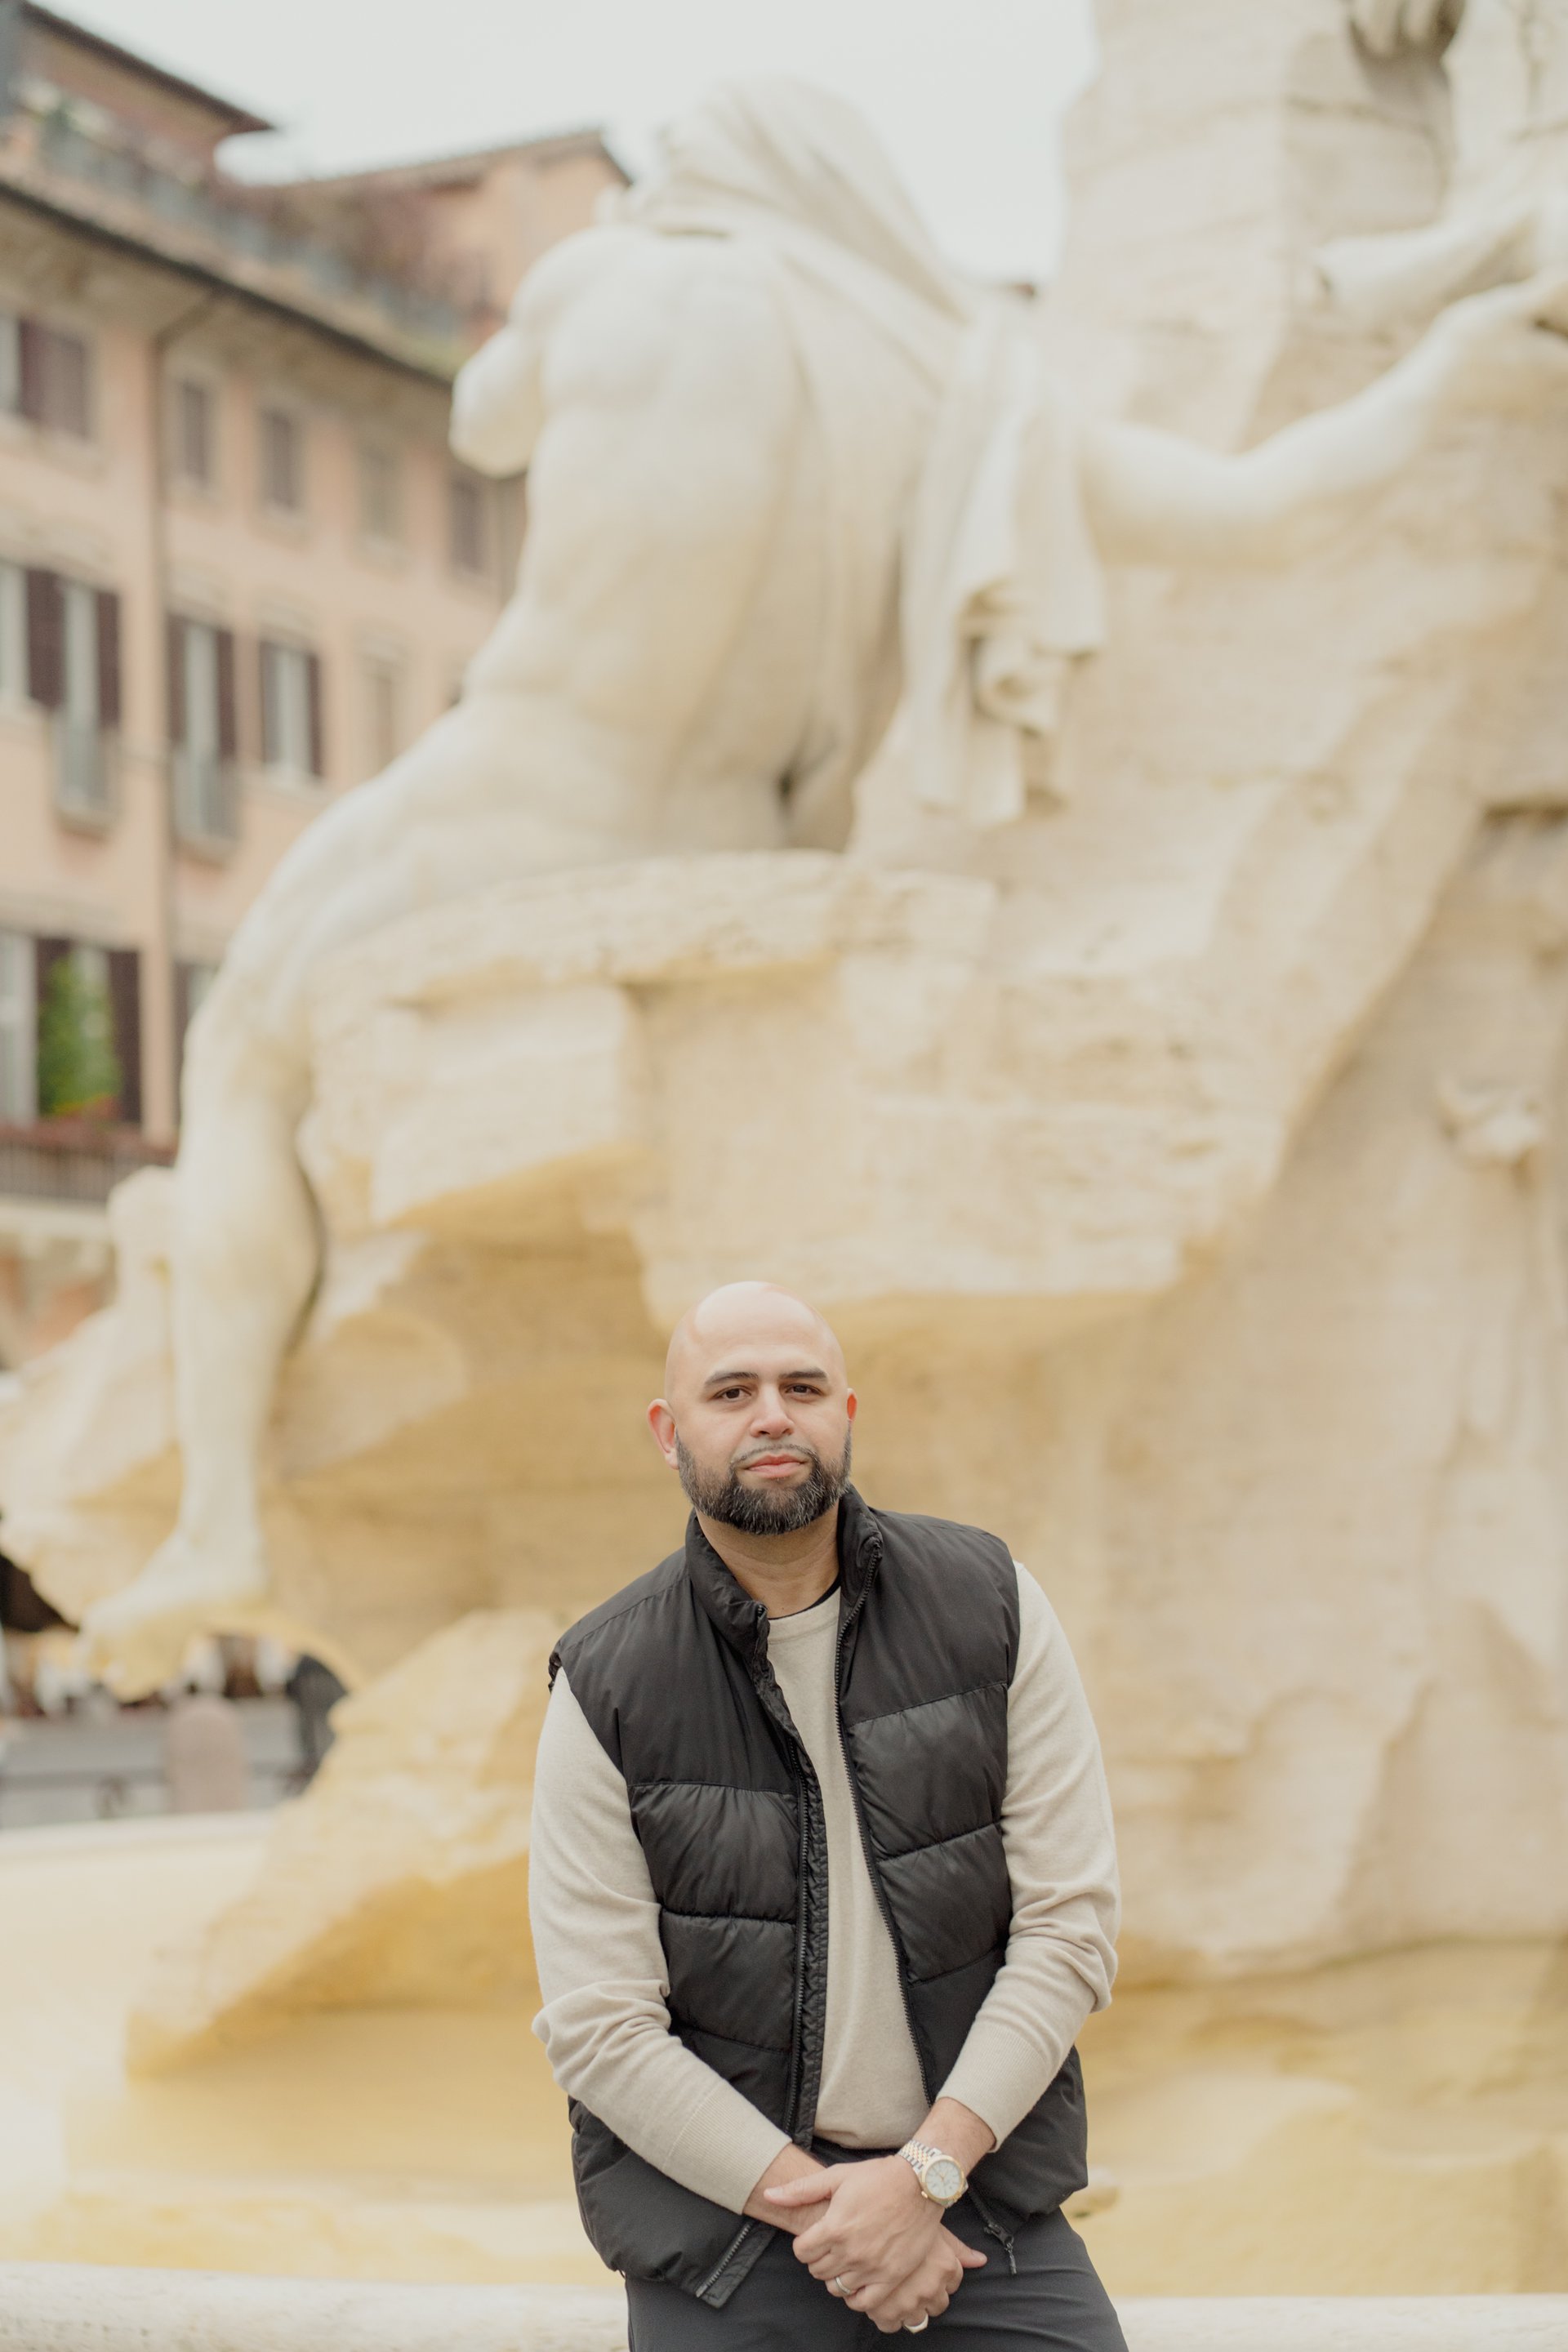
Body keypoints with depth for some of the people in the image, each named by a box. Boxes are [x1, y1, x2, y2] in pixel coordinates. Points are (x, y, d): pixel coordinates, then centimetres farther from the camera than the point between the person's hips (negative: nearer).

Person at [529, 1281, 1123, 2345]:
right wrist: (813, 2205, -13)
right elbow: (598, 2027, -7)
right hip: (722, 2207, -1)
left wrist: (925, 2175, -12)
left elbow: (1071, 1925, -4)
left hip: (971, 2174, 1)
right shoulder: (605, 1689, -5)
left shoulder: (989, 1604, -2)